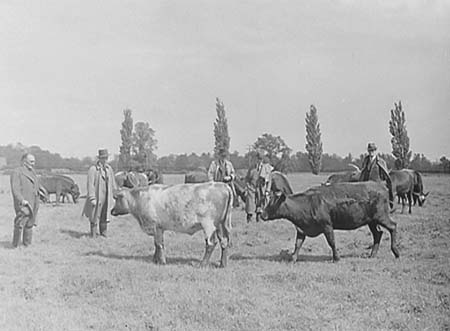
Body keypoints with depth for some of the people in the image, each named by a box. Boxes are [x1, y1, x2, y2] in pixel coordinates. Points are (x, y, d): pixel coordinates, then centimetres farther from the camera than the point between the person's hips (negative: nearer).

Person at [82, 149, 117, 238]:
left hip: (106, 196, 5)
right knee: (95, 215, 3)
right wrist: (92, 199, -20)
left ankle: (103, 232, 21)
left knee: (105, 215, 9)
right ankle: (93, 234, 13)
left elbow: (112, 183, 12)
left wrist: (113, 196, 13)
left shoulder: (109, 168, 4)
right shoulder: (92, 169, -13)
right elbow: (90, 184, -16)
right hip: (96, 196, -5)